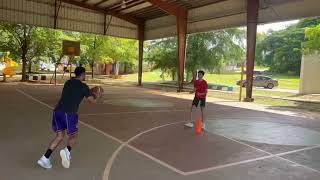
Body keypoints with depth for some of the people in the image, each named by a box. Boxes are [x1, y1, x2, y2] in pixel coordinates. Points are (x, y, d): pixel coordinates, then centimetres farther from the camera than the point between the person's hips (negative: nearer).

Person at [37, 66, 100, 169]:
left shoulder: (67, 83, 20)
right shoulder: (83, 86, 2)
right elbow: (92, 101, 3)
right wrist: (96, 96, 27)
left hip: (57, 111, 5)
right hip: (69, 114, -5)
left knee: (59, 136, 15)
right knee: (73, 136, 12)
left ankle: (45, 158, 4)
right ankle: (67, 151, -16)